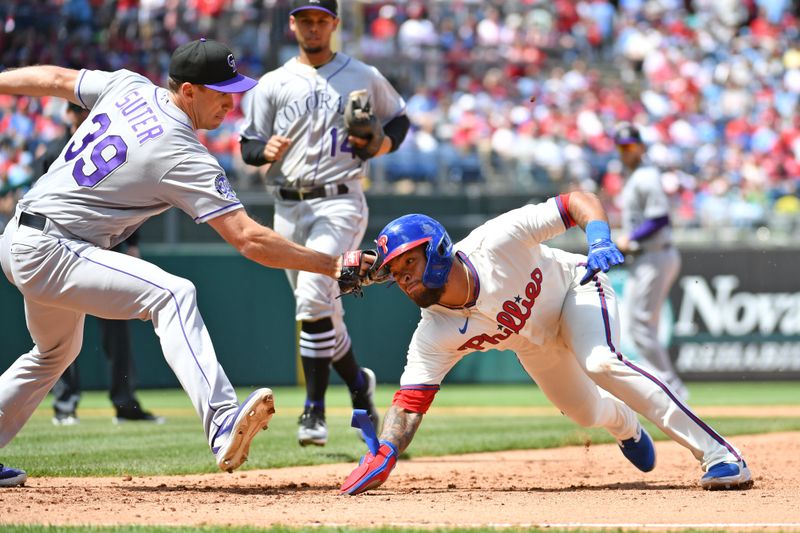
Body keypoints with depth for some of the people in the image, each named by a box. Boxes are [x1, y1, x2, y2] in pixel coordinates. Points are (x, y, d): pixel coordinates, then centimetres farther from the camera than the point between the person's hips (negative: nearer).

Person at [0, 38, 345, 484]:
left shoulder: (128, 87, 3)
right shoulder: (186, 158, -19)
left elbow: (53, 79, 18)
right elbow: (248, 239, -22)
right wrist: (332, 265, -19)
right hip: (51, 253, -9)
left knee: (55, 353, 30)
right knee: (173, 295, -25)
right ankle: (223, 424, -42)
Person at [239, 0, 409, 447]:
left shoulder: (364, 77, 8)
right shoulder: (272, 84, 10)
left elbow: (399, 120, 18)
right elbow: (248, 146, 8)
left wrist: (381, 145, -4)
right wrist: (266, 150, -15)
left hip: (339, 203, -4)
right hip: (289, 207, 4)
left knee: (314, 299, -21)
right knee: (325, 311, 10)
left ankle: (315, 410, -17)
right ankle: (358, 382, 36)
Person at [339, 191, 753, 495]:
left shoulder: (496, 241, -38)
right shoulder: (433, 337, -28)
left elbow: (579, 201, -34)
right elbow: (409, 402, -27)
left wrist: (600, 240, -53)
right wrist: (384, 454, -44)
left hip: (576, 288, -5)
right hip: (534, 342, 5)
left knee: (600, 362, -33)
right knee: (588, 414, 13)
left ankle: (718, 453, -32)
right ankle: (625, 425, 55)